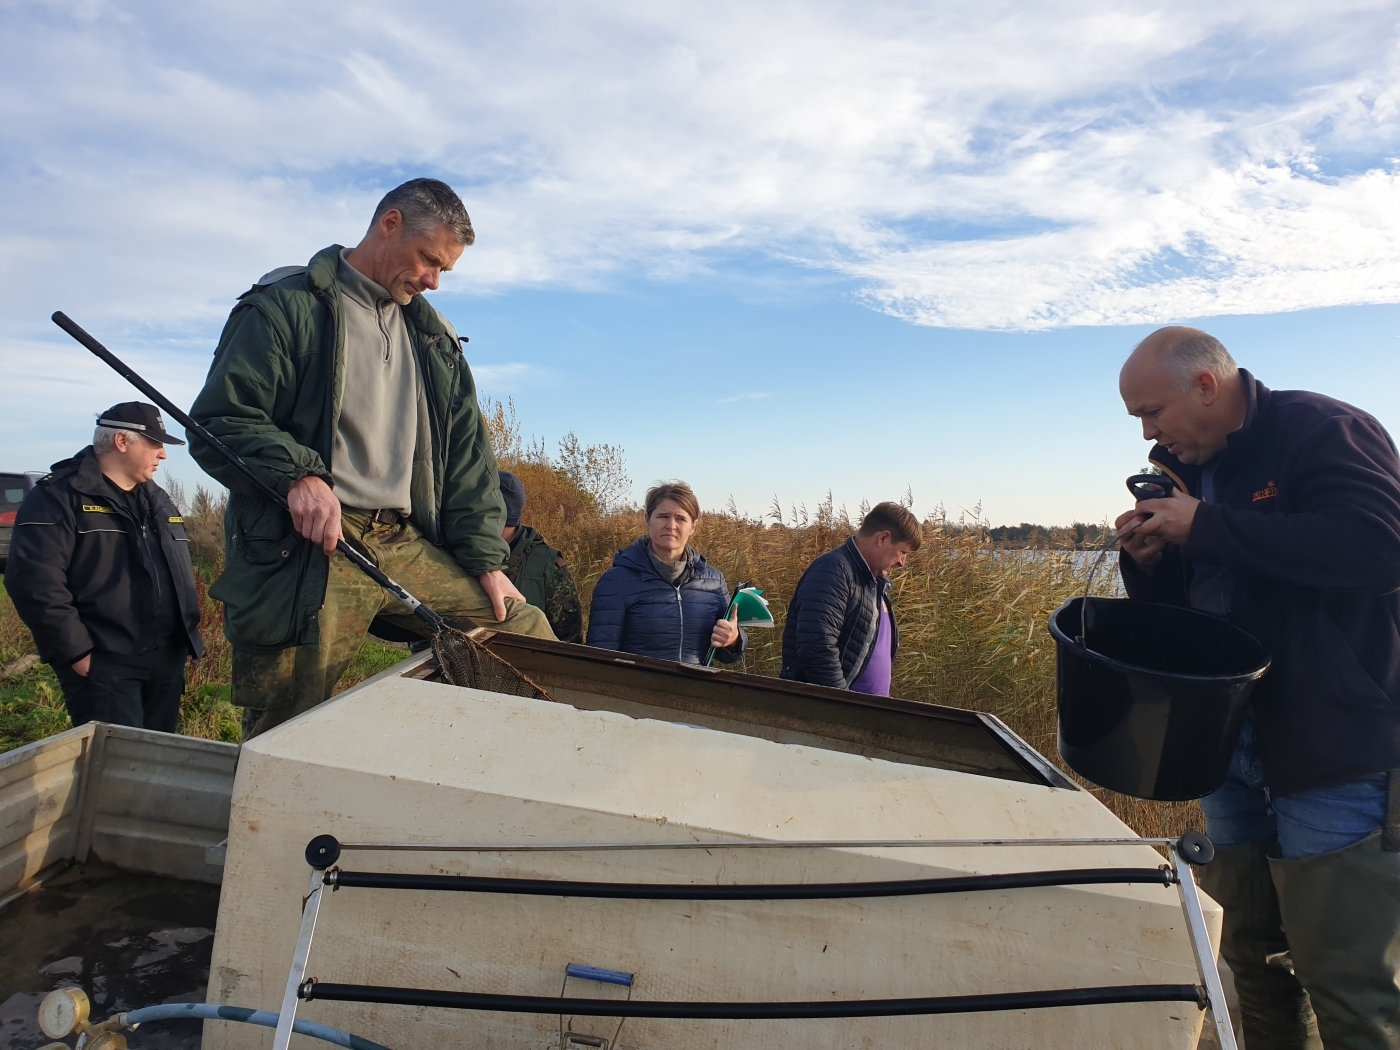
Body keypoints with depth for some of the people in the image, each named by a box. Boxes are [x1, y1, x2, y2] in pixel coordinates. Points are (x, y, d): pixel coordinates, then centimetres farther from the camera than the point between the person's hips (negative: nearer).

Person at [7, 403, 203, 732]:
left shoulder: (158, 500, 17)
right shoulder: (59, 496, -7)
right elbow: (36, 581, -17)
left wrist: (188, 635, 14)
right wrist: (76, 652, -18)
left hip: (167, 661, 7)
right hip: (103, 665, -7)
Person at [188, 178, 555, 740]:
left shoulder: (432, 336, 19)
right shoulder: (286, 305, 1)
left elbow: (466, 451, 15)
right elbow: (218, 422, -6)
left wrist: (485, 557, 6)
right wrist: (296, 474, -25)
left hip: (407, 545, 5)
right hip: (308, 549, -5)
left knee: (528, 632, 0)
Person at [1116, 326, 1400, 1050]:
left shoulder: (1325, 432, -10)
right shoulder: (1186, 468, 12)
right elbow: (1172, 604, 18)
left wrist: (1205, 526, -23)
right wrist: (1148, 558, -5)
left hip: (1336, 753, -7)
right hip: (1231, 749, 8)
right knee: (1254, 962, 17)